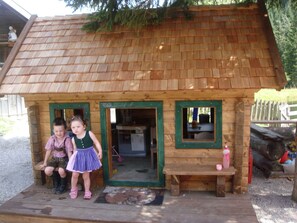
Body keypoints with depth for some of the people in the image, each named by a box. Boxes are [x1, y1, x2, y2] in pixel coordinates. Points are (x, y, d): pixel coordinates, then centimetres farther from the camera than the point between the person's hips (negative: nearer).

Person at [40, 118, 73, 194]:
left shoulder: (67, 139, -15)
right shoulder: (52, 139, -4)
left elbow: (69, 152, -12)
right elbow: (48, 151, 3)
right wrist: (45, 163, 7)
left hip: (64, 158, -4)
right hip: (54, 158, 4)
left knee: (61, 171, -29)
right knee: (47, 171, -18)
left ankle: (63, 184, 5)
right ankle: (56, 181, 15)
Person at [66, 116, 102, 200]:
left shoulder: (89, 134, -15)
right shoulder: (74, 139, -6)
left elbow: (96, 143, -7)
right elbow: (75, 149, 7)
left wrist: (100, 151, -15)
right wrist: (75, 157, 9)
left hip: (88, 156, -2)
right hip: (78, 156, 2)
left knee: (86, 176, 7)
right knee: (75, 175, 3)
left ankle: (87, 192, 26)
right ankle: (73, 189, 30)